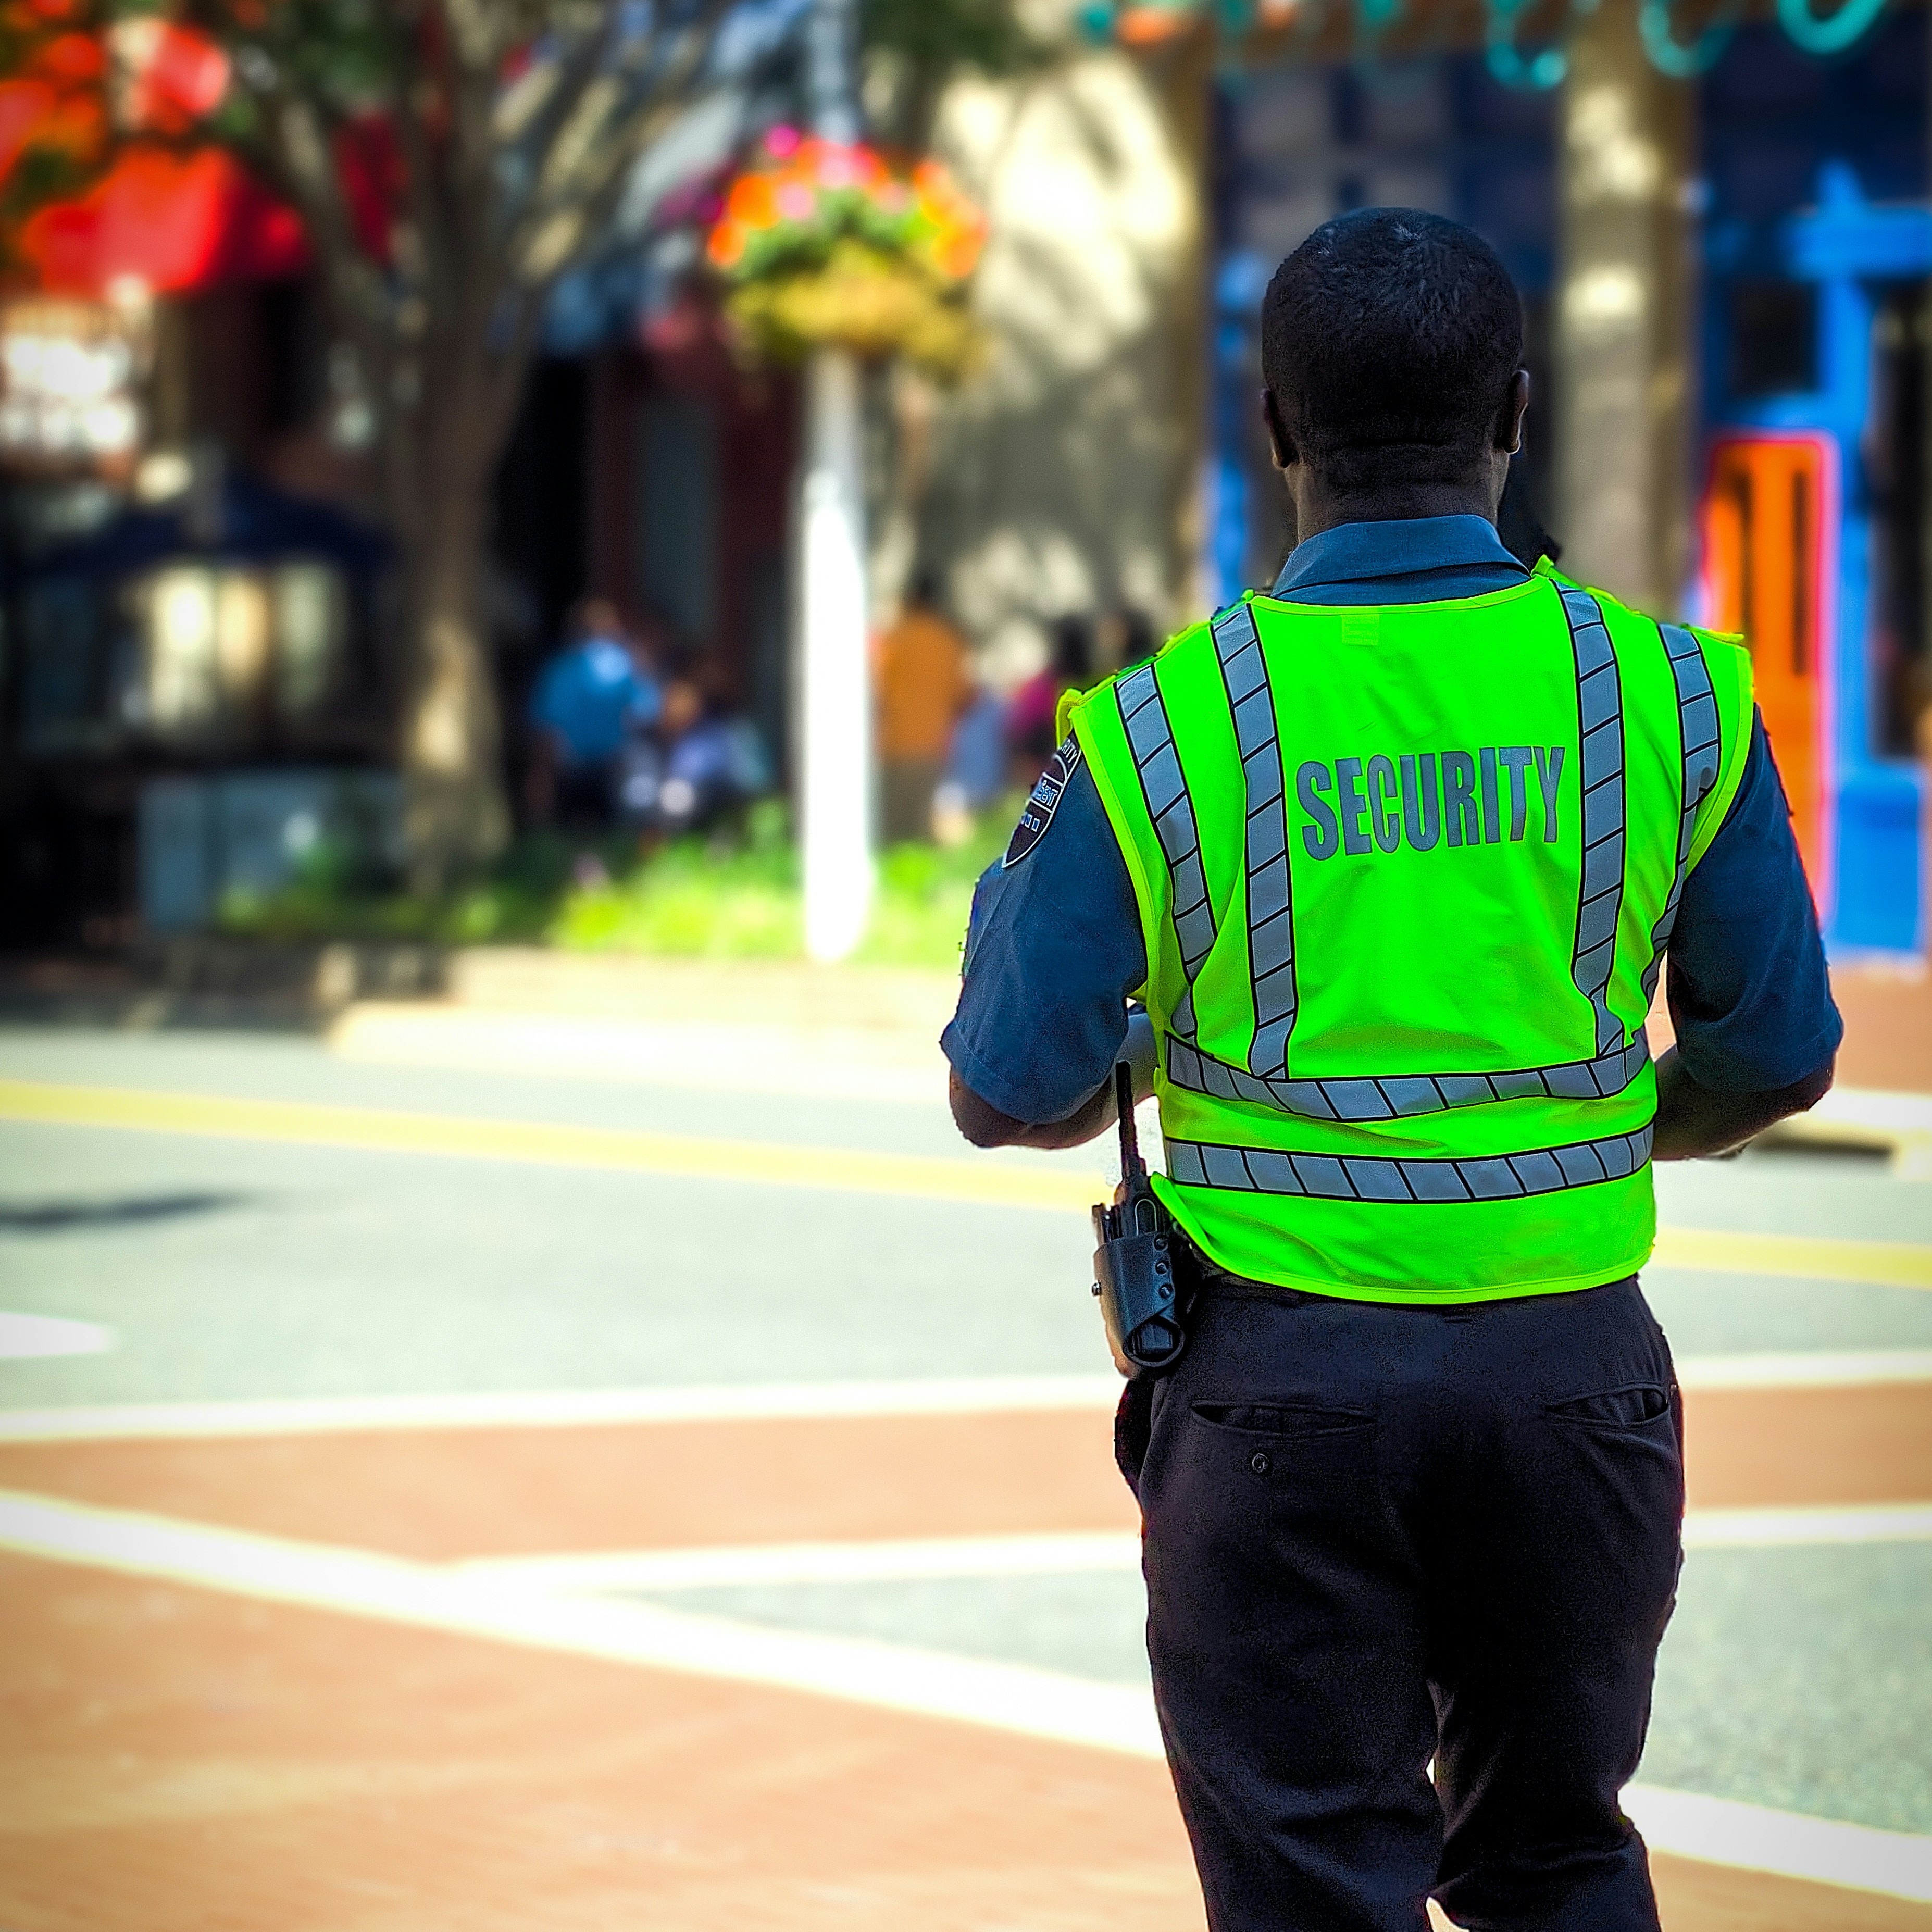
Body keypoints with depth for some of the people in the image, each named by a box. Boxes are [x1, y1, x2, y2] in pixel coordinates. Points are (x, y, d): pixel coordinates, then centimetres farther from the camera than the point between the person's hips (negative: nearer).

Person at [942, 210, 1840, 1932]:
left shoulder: (1168, 728, -9)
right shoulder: (1666, 696, -3)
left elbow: (1013, 1095, -5)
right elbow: (1779, 1051, 4)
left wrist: (1011, 892, 15)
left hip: (1283, 1376, -2)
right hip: (1572, 1367, 2)